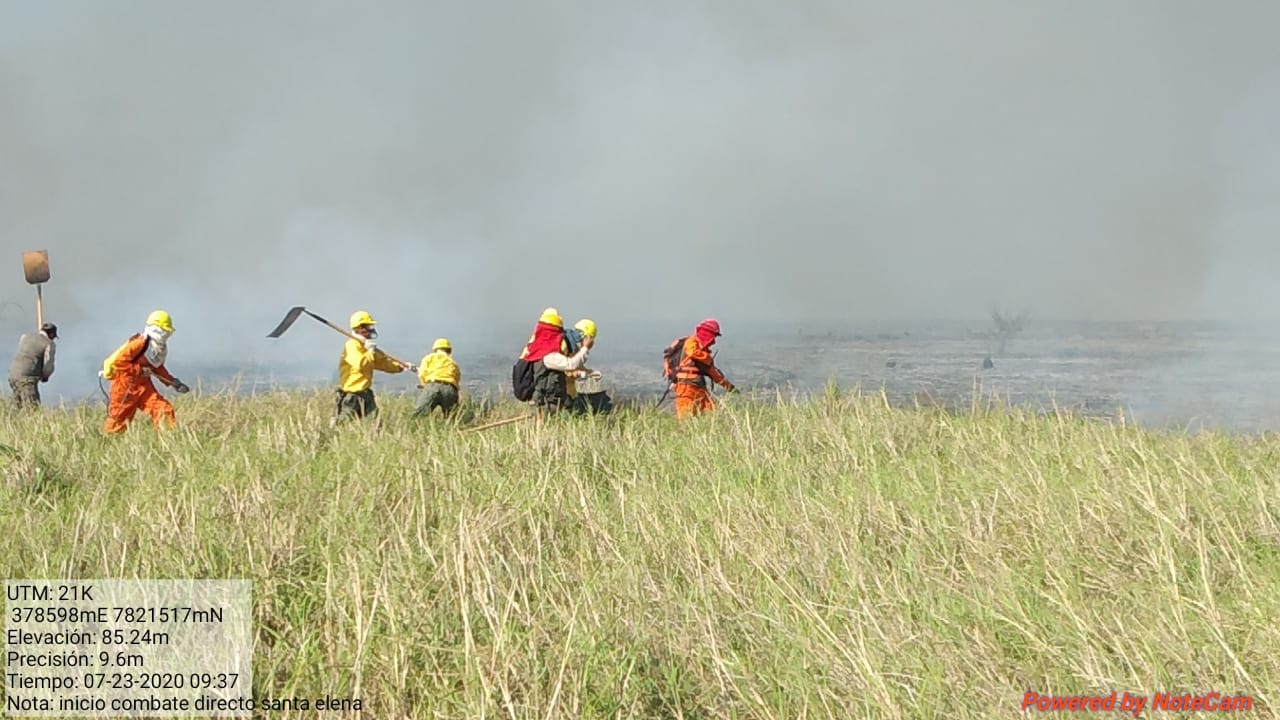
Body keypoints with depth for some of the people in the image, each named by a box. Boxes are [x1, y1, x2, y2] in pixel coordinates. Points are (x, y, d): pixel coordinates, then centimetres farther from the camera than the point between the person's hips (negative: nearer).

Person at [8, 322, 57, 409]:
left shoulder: (25, 336, 18)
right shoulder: (50, 344, -1)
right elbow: (48, 366, -9)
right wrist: (45, 376, 12)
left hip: (13, 375, 7)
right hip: (27, 379, -7)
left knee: (19, 411, 15)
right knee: (33, 411, -12)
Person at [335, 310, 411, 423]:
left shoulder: (367, 346, 16)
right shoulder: (352, 345, -13)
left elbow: (383, 362, 20)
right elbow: (361, 364, -26)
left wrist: (401, 366, 8)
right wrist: (371, 352, -12)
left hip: (365, 393, 9)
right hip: (350, 395, -9)